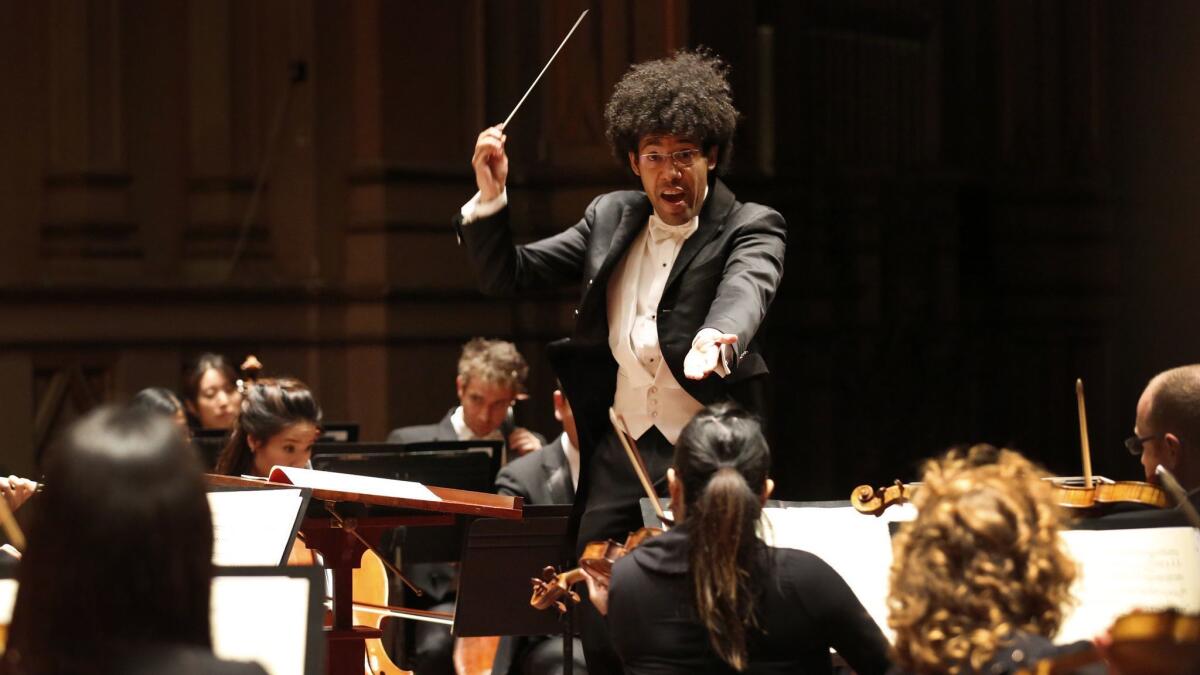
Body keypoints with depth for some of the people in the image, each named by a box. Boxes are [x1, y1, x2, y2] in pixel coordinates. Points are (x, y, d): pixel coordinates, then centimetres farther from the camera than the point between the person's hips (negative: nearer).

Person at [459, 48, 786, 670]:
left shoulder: (750, 228, -4)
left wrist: (719, 337, -49)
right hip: (616, 460, 5)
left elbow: (745, 288, -26)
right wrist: (490, 197, -2)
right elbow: (508, 276, 15)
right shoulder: (610, 218, 12)